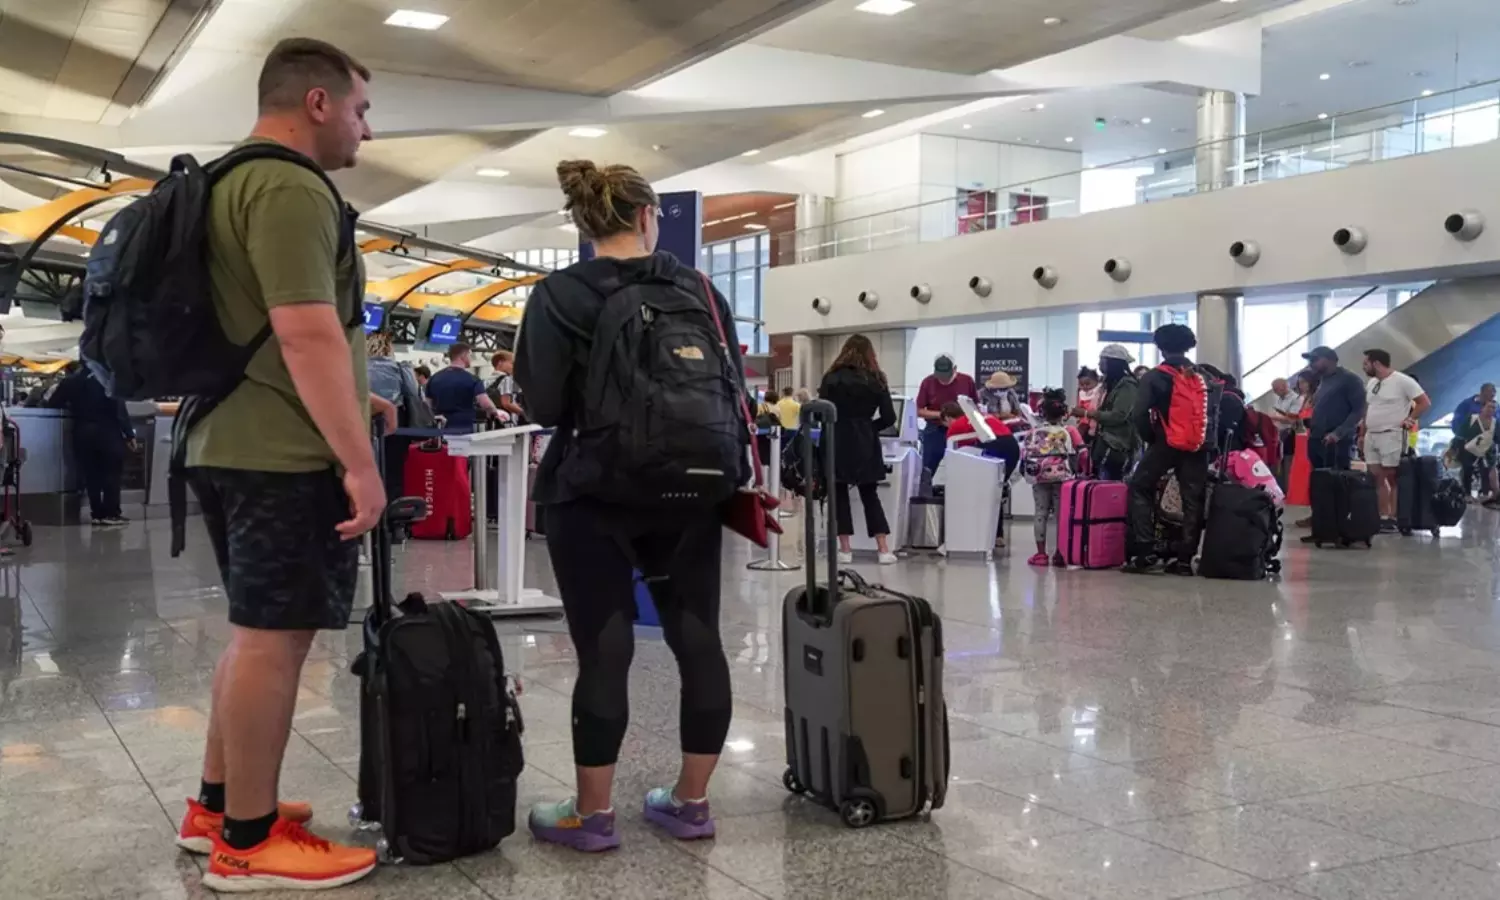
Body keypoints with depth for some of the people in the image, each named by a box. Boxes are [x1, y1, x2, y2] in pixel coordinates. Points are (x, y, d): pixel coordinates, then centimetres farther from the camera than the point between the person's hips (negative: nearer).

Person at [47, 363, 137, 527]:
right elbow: (119, 409, -10)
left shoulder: (69, 383, 4)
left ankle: (97, 514, 9)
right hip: (107, 431, -3)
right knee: (112, 472, 2)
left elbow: (53, 403, 9)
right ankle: (111, 514, -1)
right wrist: (129, 435, -8)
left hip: (83, 433, 3)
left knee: (91, 474, 9)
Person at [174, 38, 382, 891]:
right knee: (276, 636, -3)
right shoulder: (291, 189, -16)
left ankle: (217, 805, 27)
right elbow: (308, 337, -24)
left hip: (231, 444, 11)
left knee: (259, 630, 18)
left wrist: (352, 398, 29)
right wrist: (360, 462, -21)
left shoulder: (229, 183, 19)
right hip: (286, 455, -11)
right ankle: (249, 842, 6)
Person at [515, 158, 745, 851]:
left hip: (595, 493, -3)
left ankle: (593, 815, 11)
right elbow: (736, 387, 7)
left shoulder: (558, 295, -6)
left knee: (604, 651, 1)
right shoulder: (699, 289, 5)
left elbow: (542, 404, -10)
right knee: (698, 641, 10)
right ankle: (691, 803, 19)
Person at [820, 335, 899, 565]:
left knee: (839, 494, 7)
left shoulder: (832, 378, -3)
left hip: (839, 443, -2)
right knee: (870, 495, 10)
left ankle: (845, 550, 6)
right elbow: (889, 418, 2)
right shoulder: (876, 380, 4)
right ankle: (884, 550, 4)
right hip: (866, 444, 2)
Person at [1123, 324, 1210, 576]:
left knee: (1140, 489, 10)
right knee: (1193, 499, 8)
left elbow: (1138, 415, -14)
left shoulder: (1154, 377, -5)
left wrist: (1149, 438, 1)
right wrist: (1208, 441, 10)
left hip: (1165, 443, -3)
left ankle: (1145, 552, -1)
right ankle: (1185, 558, 4)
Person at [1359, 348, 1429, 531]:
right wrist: (1361, 435, 16)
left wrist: (1409, 419, -11)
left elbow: (1425, 403, -9)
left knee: (1393, 478, -3)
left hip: (1392, 436, -8)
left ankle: (1393, 519, -1)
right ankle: (1383, 517, 9)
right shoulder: (1371, 383, 14)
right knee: (1376, 478, 5)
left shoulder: (1402, 381, -10)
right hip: (1371, 436, 8)